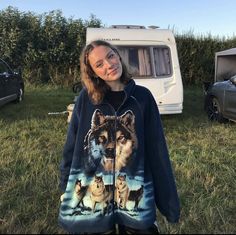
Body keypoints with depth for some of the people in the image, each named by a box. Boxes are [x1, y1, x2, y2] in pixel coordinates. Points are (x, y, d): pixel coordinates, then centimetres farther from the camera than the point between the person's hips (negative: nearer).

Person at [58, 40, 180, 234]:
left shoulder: (142, 97, -5)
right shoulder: (86, 98, -4)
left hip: (134, 194, 0)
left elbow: (157, 150, -4)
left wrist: (169, 200, -2)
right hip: (91, 195, 1)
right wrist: (66, 188, 4)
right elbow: (71, 147, 2)